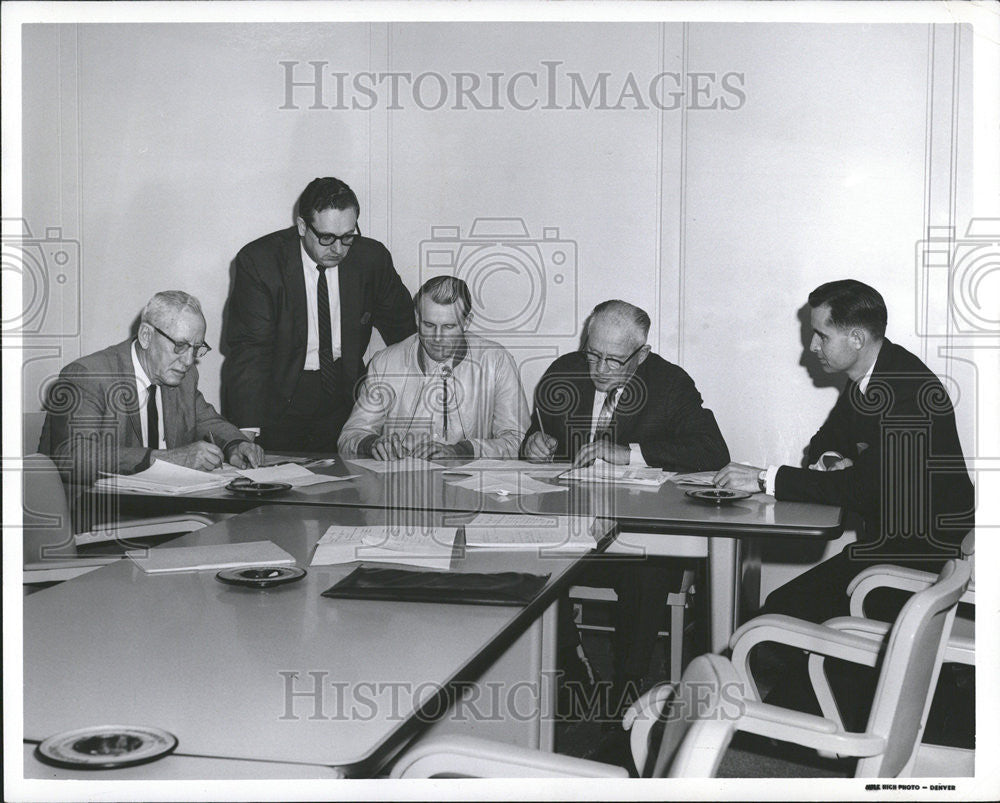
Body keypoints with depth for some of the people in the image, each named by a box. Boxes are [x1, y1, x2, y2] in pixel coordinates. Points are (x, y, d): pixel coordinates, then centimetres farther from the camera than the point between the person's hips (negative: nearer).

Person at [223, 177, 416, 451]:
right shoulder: (258, 261, -14)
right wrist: (248, 432, -29)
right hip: (278, 399, -2)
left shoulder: (371, 258, -5)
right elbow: (249, 348, -18)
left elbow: (404, 331, 9)